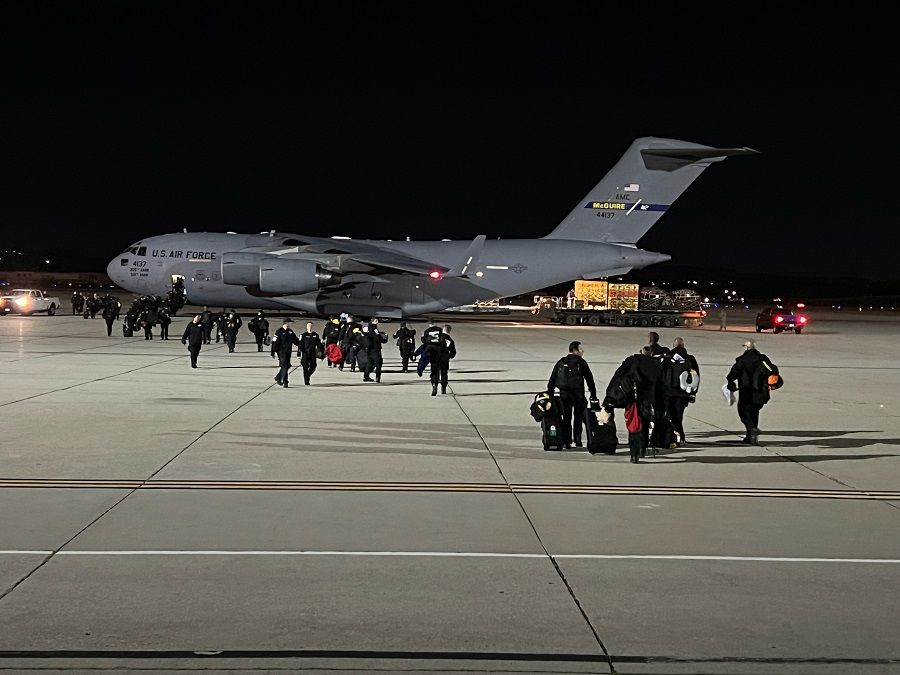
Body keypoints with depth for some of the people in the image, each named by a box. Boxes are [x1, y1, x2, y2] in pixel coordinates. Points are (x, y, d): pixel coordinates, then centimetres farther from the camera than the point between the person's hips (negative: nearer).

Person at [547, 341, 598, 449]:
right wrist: (593, 394, 5)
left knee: (566, 417, 9)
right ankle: (577, 439, 6)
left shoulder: (561, 362, 11)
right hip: (578, 394, -3)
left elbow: (552, 379, 10)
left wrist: (549, 394, 14)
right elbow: (589, 379, -1)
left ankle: (567, 442, 5)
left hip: (563, 394, 3)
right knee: (578, 416, 10)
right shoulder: (580, 362, -2)